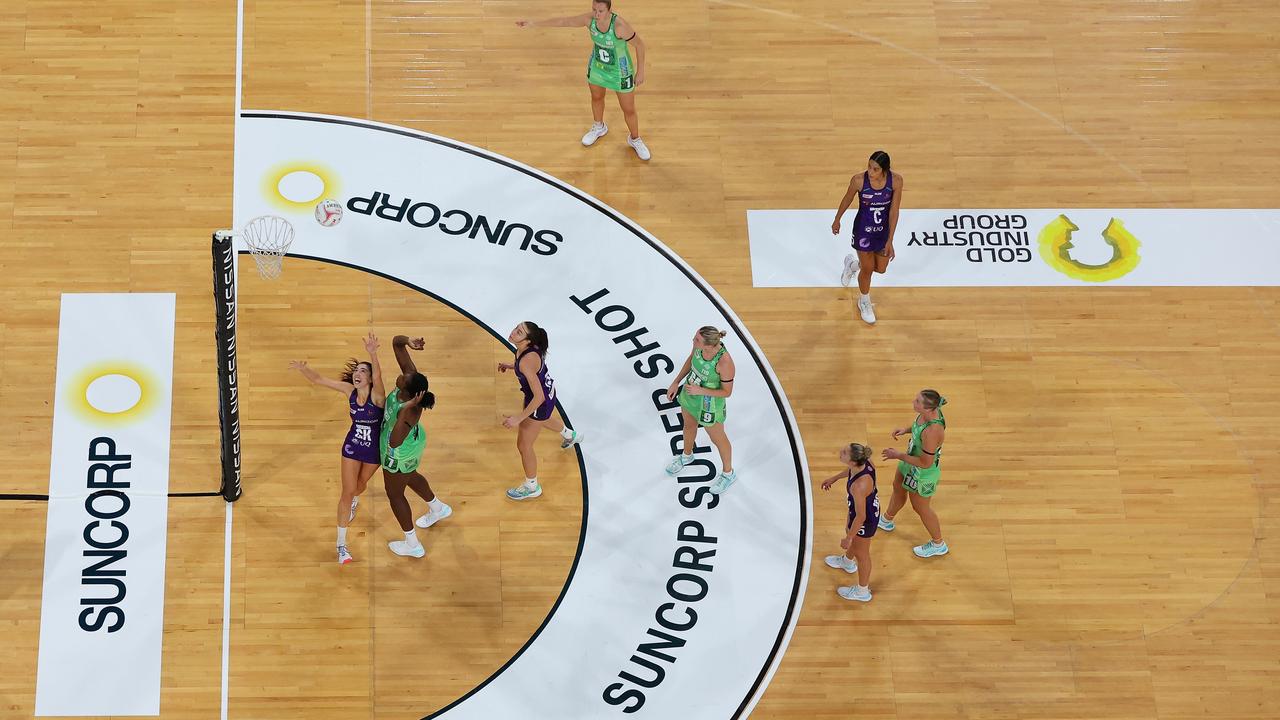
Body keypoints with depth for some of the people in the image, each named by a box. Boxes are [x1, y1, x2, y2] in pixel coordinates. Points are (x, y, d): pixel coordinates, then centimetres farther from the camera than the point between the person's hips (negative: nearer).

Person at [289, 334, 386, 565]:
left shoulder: (377, 394, -28)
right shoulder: (349, 390, -16)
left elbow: (378, 377, -51)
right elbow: (318, 380, -13)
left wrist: (373, 355, -69)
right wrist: (303, 369, -33)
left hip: (374, 450, -1)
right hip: (352, 446, 2)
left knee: (361, 483, 26)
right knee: (347, 492, 2)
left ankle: (354, 502, 63)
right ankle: (341, 545, 11)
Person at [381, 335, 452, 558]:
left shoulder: (411, 412, -44)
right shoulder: (412, 374, -28)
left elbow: (395, 442, -56)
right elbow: (396, 342, -22)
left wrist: (406, 408, -59)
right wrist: (408, 342, -45)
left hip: (399, 455, -8)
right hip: (413, 441, 8)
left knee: (394, 494, 17)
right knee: (409, 477, 36)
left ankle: (412, 545, 35)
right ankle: (438, 508, 59)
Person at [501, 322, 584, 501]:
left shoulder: (526, 361, -41)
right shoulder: (531, 348, -16)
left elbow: (539, 397, -38)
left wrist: (518, 419, -33)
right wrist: (511, 366, 6)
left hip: (541, 402, -9)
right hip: (547, 390, 9)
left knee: (523, 445, 8)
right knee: (542, 418, 42)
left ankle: (531, 487, 30)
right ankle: (570, 435, 73)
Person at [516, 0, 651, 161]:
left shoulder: (620, 26, -36)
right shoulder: (589, 19, -23)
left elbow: (639, 44, -22)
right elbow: (563, 21, -12)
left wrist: (640, 71, -15)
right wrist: (533, 23, -11)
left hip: (620, 73, -4)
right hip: (597, 67, 4)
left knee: (629, 110, 11)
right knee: (596, 98, 28)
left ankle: (635, 140, 38)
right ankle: (599, 128, 57)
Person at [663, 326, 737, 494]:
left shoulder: (724, 362, -40)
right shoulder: (699, 343, -24)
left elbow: (727, 392, -24)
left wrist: (700, 391, -30)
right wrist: (676, 382, 3)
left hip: (709, 404, -6)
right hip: (689, 394, 6)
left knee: (718, 439, 21)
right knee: (689, 425, 32)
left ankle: (728, 474, 48)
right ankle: (687, 455, 64)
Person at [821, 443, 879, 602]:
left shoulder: (859, 486, -44)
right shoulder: (864, 462, -23)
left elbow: (860, 517, -32)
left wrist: (849, 539, -18)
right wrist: (834, 478, 18)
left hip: (865, 520, -8)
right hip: (870, 504, 8)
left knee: (861, 553, 19)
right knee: (850, 532, 37)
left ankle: (862, 592, 46)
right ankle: (847, 562, 70)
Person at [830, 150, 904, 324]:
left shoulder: (896, 180, -24)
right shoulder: (859, 180, -28)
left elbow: (894, 211, -17)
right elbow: (847, 199, -7)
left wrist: (890, 241, -16)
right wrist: (837, 220, 9)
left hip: (884, 228, 2)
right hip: (863, 229, -2)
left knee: (880, 268, 19)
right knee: (867, 269, 12)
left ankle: (853, 263, 52)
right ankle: (864, 303, 42)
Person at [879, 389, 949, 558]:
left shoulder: (932, 431, -44)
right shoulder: (929, 412, -19)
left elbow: (925, 463, -33)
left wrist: (899, 456, -24)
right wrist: (906, 429, -8)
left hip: (923, 473, -9)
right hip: (912, 460, 9)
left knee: (921, 508, 17)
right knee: (898, 488, 33)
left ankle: (939, 545, 43)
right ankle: (887, 521, 64)